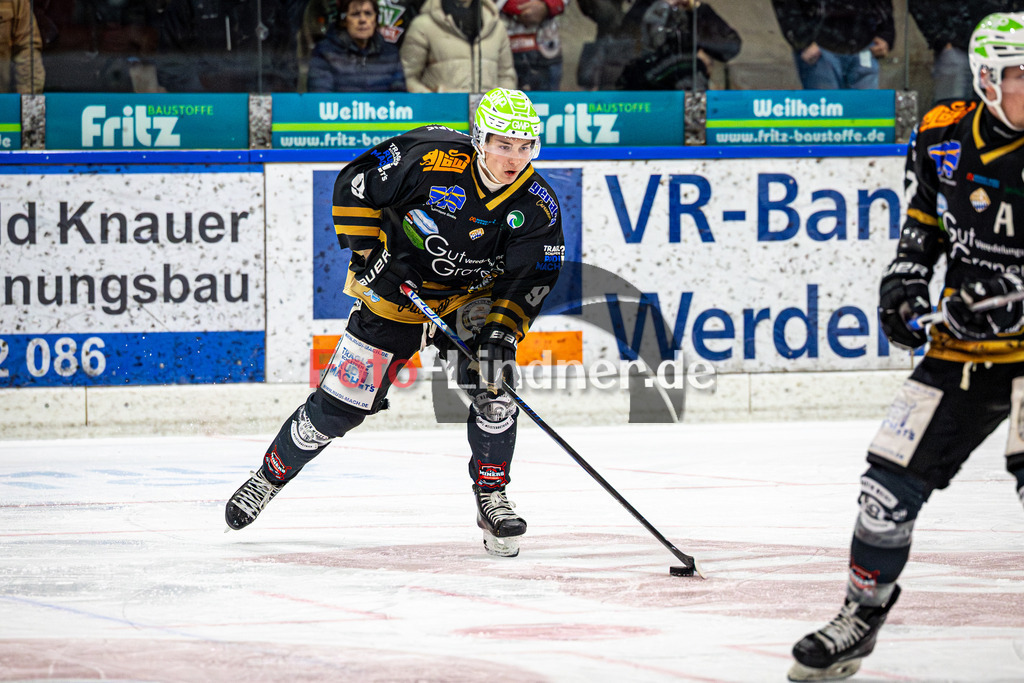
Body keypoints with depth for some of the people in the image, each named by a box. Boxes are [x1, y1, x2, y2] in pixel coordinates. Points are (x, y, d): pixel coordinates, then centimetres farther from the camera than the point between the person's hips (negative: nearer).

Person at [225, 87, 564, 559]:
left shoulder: (537, 207, -19)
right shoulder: (432, 159, -27)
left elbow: (529, 282, -17)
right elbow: (354, 184, -16)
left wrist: (500, 332, -30)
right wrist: (366, 250, -19)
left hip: (469, 299, 2)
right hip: (395, 290, -2)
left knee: (493, 389, -20)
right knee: (341, 404, 1)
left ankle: (491, 495, -2)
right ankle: (269, 476, 22)